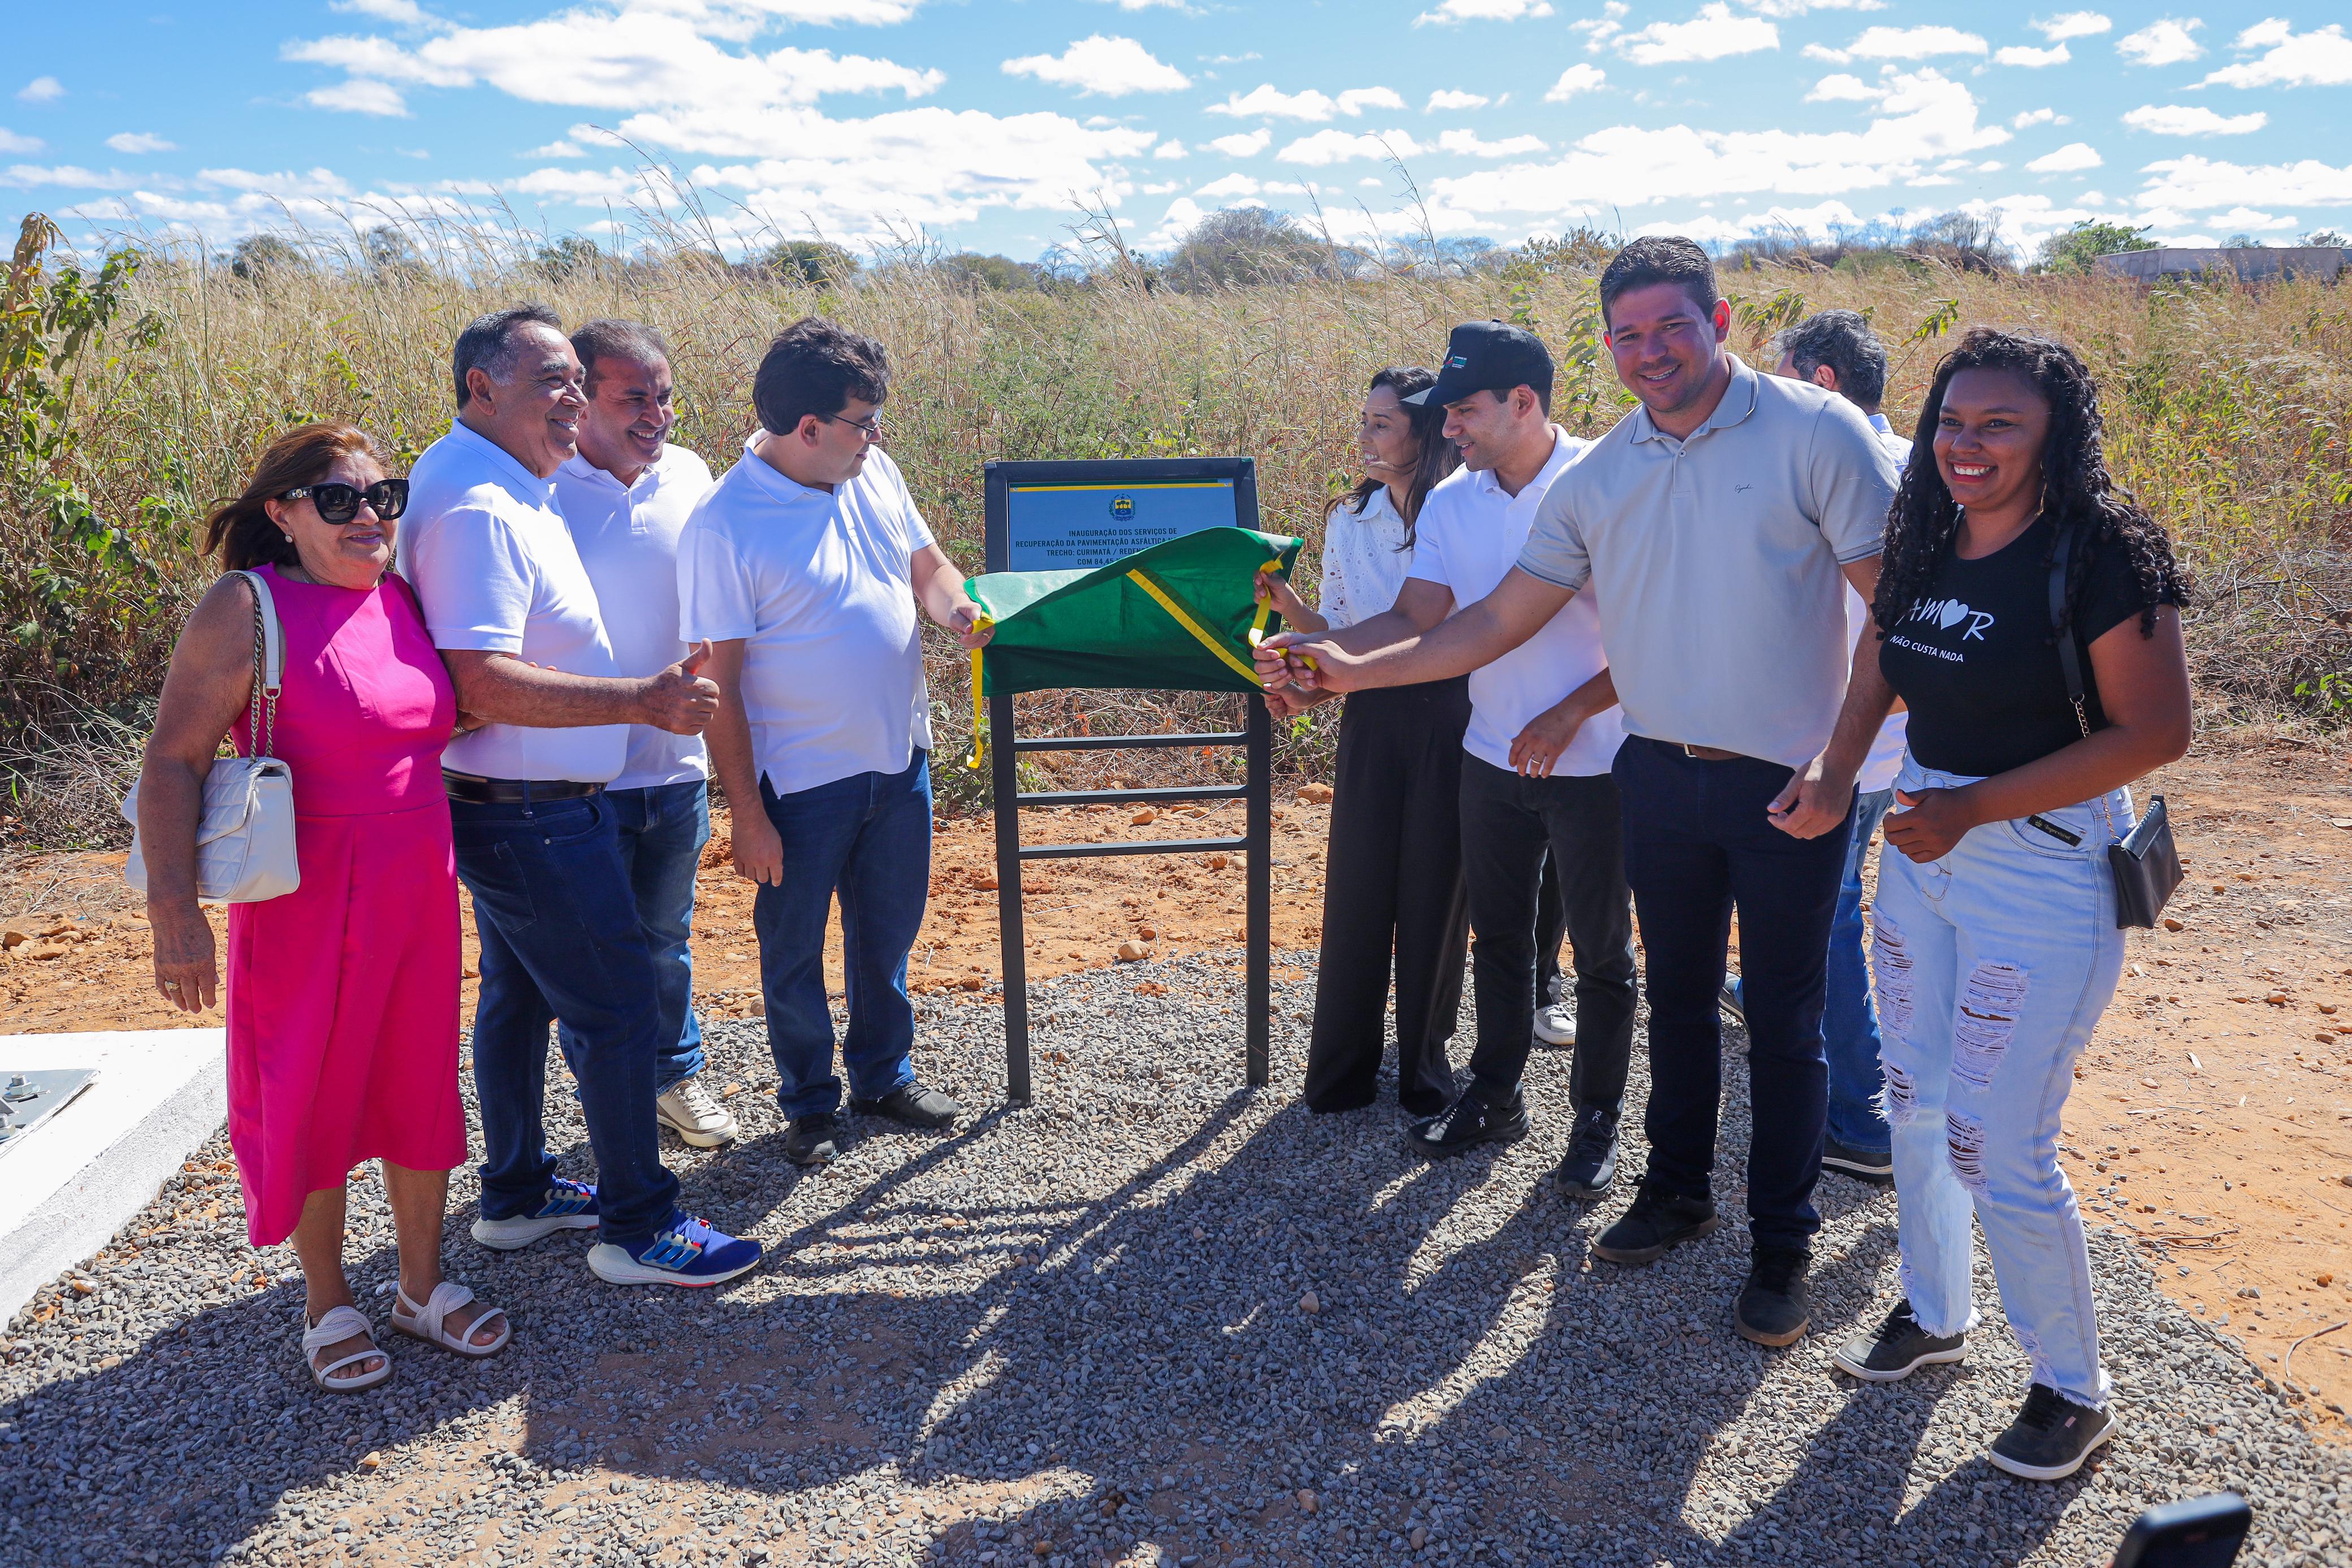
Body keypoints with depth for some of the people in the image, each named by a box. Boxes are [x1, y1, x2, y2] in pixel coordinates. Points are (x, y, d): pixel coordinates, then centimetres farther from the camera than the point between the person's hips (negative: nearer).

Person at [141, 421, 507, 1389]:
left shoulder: (400, 599, 4)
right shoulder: (248, 609, -13)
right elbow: (173, 763, -15)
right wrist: (176, 912, -22)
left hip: (419, 895, 6)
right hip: (310, 902, -5)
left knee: (420, 1084, 14)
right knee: (315, 1096, 9)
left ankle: (423, 1287, 31)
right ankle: (327, 1305, 28)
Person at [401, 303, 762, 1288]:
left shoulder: (498, 486, 11)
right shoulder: (476, 508, -23)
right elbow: (485, 683, -30)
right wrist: (642, 701, -31)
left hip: (513, 810, 11)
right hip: (532, 818, -11)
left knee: (519, 994, 19)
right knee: (618, 1009, -2)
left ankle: (515, 1196, 34)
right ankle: (639, 1229, 10)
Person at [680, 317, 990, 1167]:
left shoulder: (874, 473, 0)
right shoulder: (722, 527, -19)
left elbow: (927, 567, 13)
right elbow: (717, 683, -16)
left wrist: (961, 611, -11)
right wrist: (747, 814, -15)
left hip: (898, 756, 6)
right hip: (802, 780, -6)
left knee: (888, 930, 20)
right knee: (795, 949, 12)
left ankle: (885, 1075, 41)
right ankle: (809, 1103, 32)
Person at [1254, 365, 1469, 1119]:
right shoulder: (1348, 521, 6)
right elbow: (1336, 630, 9)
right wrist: (1284, 601, -8)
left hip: (1446, 720, -3)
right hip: (1371, 718, 3)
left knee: (1434, 891, 6)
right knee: (1356, 887, 5)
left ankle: (1424, 1061, 24)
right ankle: (1343, 1064, 21)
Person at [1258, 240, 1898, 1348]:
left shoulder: (1815, 433, -10)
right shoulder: (1597, 478, 3)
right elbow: (1500, 620, 5)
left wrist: (1843, 759, -19)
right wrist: (1354, 669, -3)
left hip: (1788, 786, -4)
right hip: (1659, 772, 4)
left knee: (1784, 1024, 6)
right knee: (1678, 998, 18)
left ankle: (1783, 1247, 25)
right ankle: (1678, 1190, 38)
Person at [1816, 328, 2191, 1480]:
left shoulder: (2101, 552, -16)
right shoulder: (1924, 546, 4)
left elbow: (2154, 732, -18)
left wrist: (1974, 806, -21)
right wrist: (1831, 780, 7)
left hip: (2045, 869, -7)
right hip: (1922, 853, 7)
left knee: (1997, 1148, -2)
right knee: (1916, 1103, 17)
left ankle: (2073, 1390, 22)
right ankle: (1933, 1313, 40)